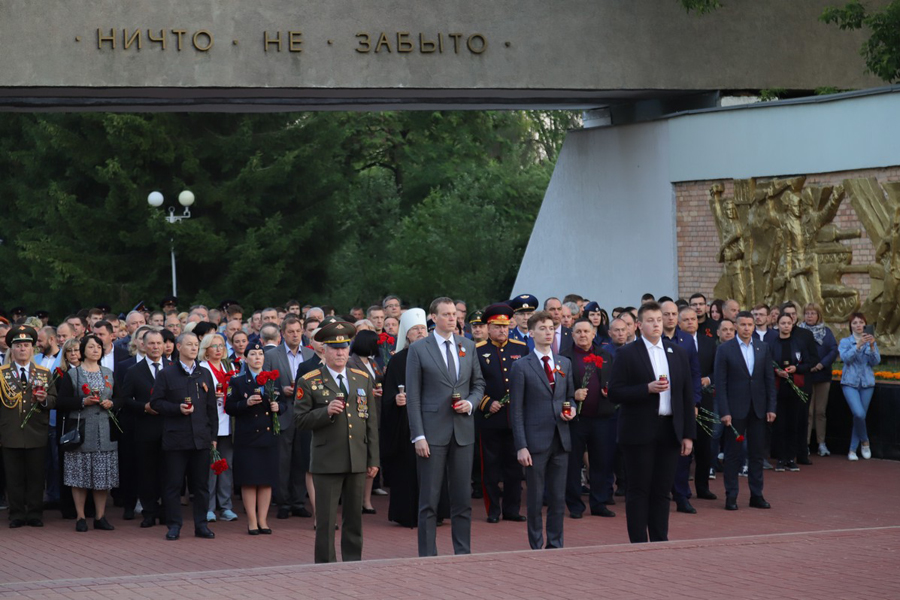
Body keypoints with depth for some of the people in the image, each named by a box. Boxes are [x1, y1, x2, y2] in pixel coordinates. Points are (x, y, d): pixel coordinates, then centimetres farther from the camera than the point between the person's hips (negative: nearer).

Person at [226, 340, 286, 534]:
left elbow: (283, 404, 16)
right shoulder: (237, 382, 2)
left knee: (267, 480, 4)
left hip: (269, 436, 3)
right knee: (249, 481, -2)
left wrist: (278, 407, -6)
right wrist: (246, 403, -19)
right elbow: (229, 408, -3)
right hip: (247, 437, -3)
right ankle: (252, 521, 5)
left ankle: (263, 520, 11)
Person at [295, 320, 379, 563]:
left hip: (357, 461, 4)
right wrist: (326, 411, -20)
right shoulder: (309, 382, 0)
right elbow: (301, 419, -3)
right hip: (327, 461, -4)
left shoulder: (363, 379, 12)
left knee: (354, 517, 9)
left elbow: (371, 421, 12)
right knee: (326, 520, -1)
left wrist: (373, 459, 8)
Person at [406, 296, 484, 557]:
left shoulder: (468, 346, 11)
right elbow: (413, 396, -4)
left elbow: (478, 384, 18)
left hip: (463, 430, 4)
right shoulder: (418, 349, -2)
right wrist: (418, 436, -10)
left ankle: (463, 553, 15)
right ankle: (428, 556, 5)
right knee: (429, 499, -1)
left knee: (463, 497, 8)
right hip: (432, 431, -4)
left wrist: (470, 403, -5)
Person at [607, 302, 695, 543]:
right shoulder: (627, 354, -2)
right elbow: (615, 393, -8)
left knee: (662, 491, 7)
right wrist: (648, 389, -20)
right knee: (638, 491, -1)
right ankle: (638, 544, 4)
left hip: (670, 431, 4)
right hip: (639, 432, -4)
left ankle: (660, 541, 14)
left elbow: (687, 395, 11)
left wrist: (688, 433, 6)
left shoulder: (678, 354, 11)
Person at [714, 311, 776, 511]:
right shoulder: (725, 349, -4)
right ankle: (731, 496, 7)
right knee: (733, 454, 2)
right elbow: (720, 382, -6)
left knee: (757, 453, 7)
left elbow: (769, 379, 8)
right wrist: (724, 411, -12)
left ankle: (756, 495, 14)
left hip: (758, 409, 3)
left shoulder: (764, 348, 7)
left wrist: (771, 407, 1)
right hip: (735, 409, -3)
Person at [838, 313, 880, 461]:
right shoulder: (845, 342, 4)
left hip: (867, 383, 3)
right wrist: (858, 345, -25)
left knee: (861, 415, 3)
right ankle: (864, 441, 6)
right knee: (859, 414, -19)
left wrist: (872, 346, -19)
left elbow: (876, 361, -2)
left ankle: (853, 450, 12)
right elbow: (845, 357, -13)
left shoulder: (871, 341, 10)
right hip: (850, 382, -3)